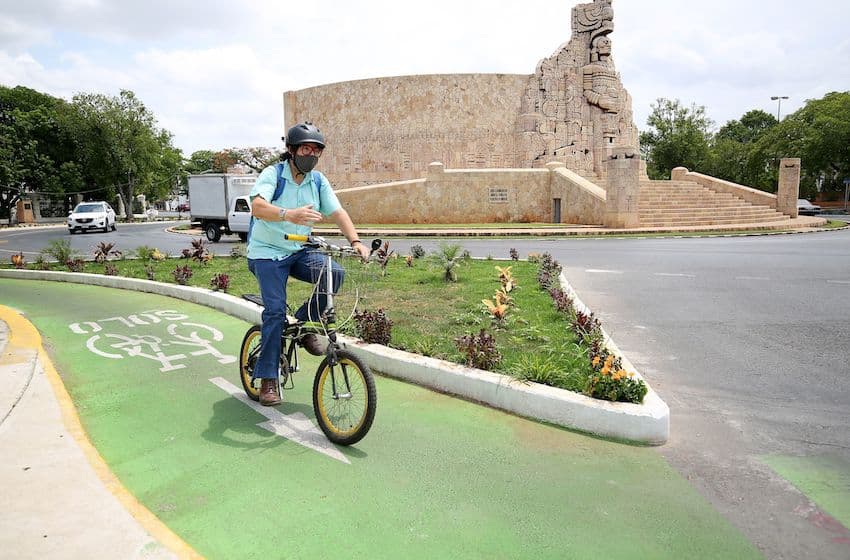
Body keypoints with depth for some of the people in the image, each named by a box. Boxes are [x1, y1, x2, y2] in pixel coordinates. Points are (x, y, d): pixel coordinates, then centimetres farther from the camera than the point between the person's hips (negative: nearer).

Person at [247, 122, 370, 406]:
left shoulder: (318, 181, 3)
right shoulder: (273, 174, -12)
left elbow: (337, 212, -4)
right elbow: (258, 207, -30)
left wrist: (355, 241, -22)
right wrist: (290, 215, -50)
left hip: (299, 252, 5)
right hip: (267, 253, -4)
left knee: (335, 273, -22)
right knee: (276, 310, -15)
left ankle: (304, 323, 1)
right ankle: (268, 380, -3)